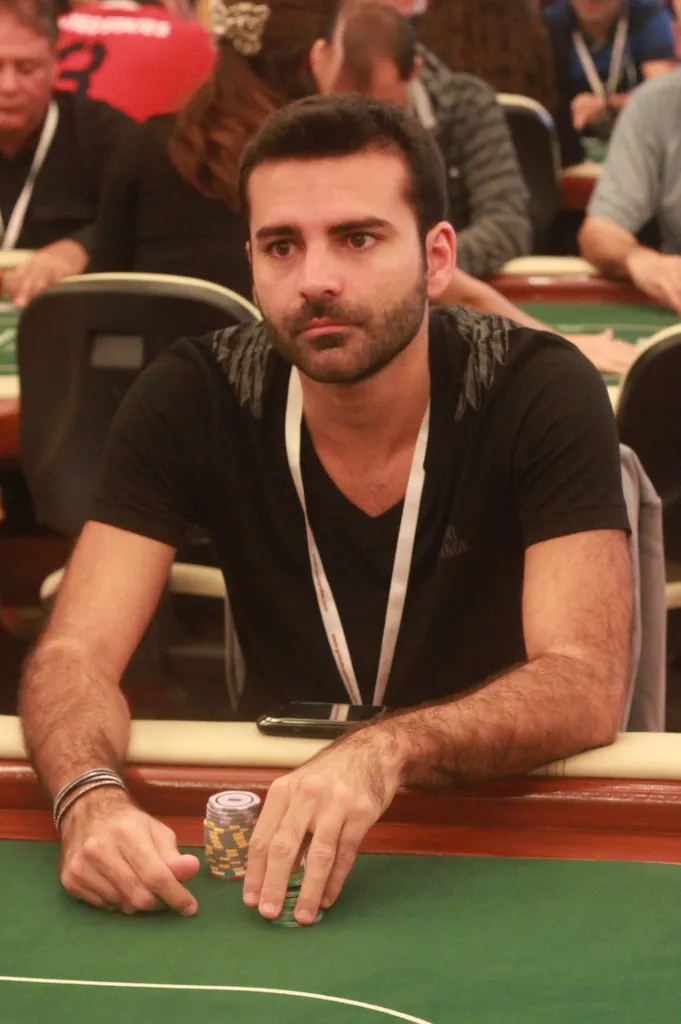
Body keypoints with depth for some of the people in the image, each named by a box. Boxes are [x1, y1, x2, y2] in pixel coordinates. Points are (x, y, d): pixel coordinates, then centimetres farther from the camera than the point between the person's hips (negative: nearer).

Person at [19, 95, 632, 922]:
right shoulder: (190, 400, -7)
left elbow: (587, 685, -20)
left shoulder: (541, 395, -13)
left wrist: (385, 752, -39)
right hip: (268, 804, 2)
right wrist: (91, 798, -35)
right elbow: (73, 656, -11)